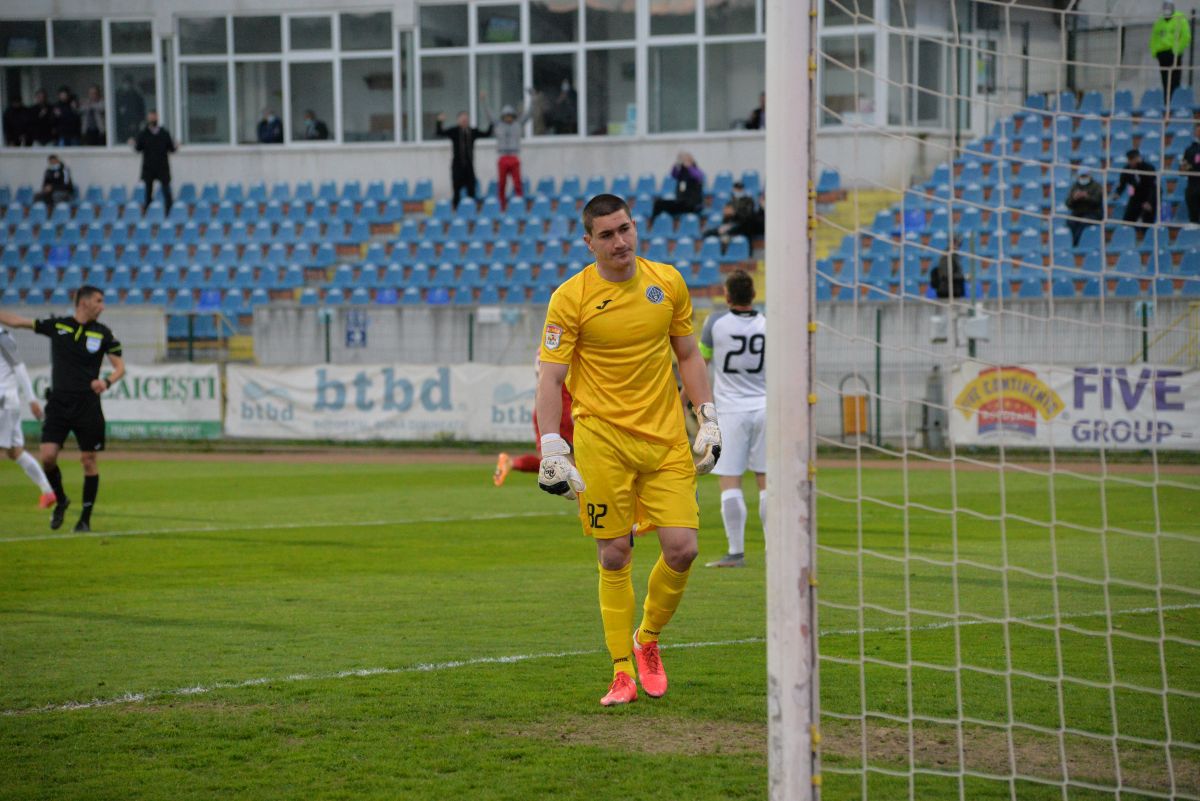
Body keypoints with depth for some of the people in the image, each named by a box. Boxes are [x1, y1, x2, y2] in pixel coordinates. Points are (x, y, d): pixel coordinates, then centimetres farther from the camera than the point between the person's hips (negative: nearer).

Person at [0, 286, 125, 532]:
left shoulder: (103, 333, 3)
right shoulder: (57, 325, 4)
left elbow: (119, 367, 3)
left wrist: (107, 382, -17)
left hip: (87, 406, -1)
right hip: (58, 403, 1)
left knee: (88, 461, 0)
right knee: (47, 456, -10)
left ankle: (85, 518, 10)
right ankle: (60, 500, 17)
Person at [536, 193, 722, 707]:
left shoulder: (667, 282, 5)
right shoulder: (571, 298, -6)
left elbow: (688, 355, 15)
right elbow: (551, 378, -6)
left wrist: (707, 418, 8)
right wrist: (551, 448, -14)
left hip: (666, 437, 3)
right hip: (602, 439, -3)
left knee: (682, 548, -6)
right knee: (614, 556, -1)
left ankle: (647, 640, 20)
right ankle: (623, 672, 9)